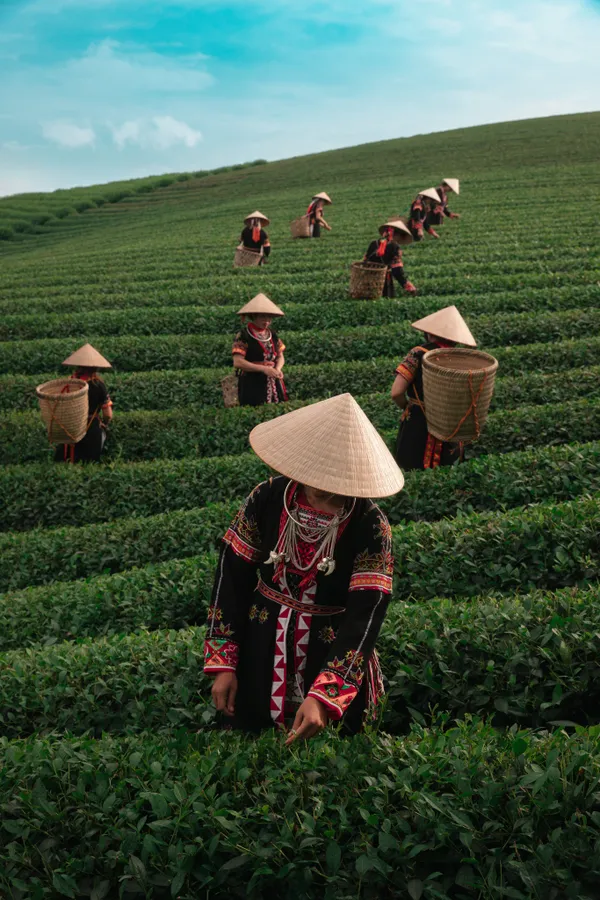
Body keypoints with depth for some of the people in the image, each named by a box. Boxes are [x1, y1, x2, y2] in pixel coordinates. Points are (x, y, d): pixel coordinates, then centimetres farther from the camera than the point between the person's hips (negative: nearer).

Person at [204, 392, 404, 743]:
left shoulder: (371, 526, -20)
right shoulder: (267, 499, -13)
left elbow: (366, 614, -24)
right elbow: (232, 576, -5)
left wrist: (323, 697, -33)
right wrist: (223, 663, -6)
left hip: (334, 665, -2)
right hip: (260, 658, 2)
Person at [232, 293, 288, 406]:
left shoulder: (272, 335, 11)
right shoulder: (243, 336, -7)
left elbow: (280, 356, 15)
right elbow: (237, 362, -15)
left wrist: (278, 369, -8)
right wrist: (263, 368, -22)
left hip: (274, 384, 5)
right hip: (252, 386, -5)